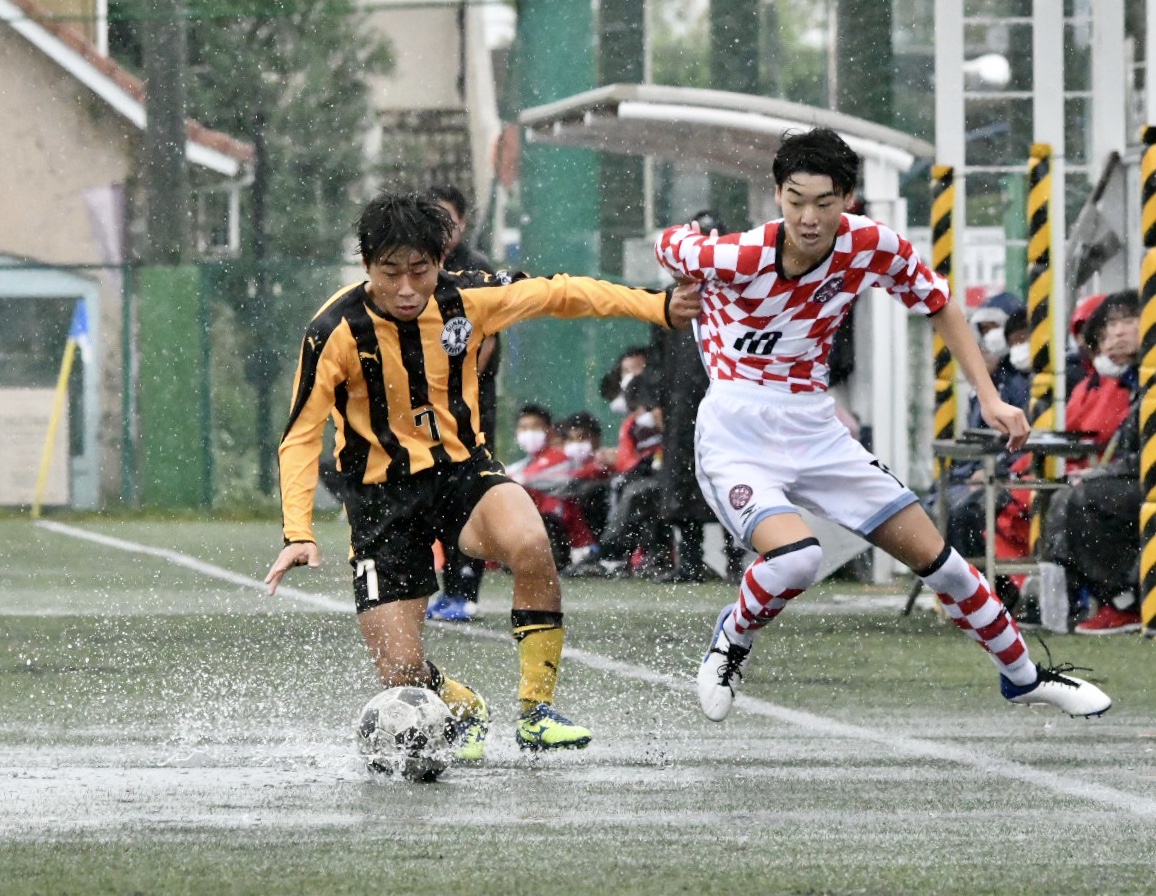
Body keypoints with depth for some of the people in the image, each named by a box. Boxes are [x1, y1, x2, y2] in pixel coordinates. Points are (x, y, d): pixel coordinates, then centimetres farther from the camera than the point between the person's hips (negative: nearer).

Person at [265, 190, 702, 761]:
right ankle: (463, 712, 28)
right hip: (382, 495, -1)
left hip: (462, 472, 2)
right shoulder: (336, 332, -18)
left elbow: (560, 294, 6)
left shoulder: (469, 299, -10)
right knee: (400, 673, -11)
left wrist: (658, 307, 7)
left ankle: (535, 712, -15)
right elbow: (301, 436, -14)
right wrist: (299, 533, -25)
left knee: (529, 546, -33)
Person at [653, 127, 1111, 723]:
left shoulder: (873, 246, -11)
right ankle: (731, 640, 1)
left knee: (933, 555, 7)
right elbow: (669, 245, -1)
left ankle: (1022, 676, 28)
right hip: (735, 441, -5)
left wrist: (989, 398, -1)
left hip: (815, 432, 5)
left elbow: (941, 308, 6)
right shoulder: (733, 258, -23)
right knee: (795, 557, -32)